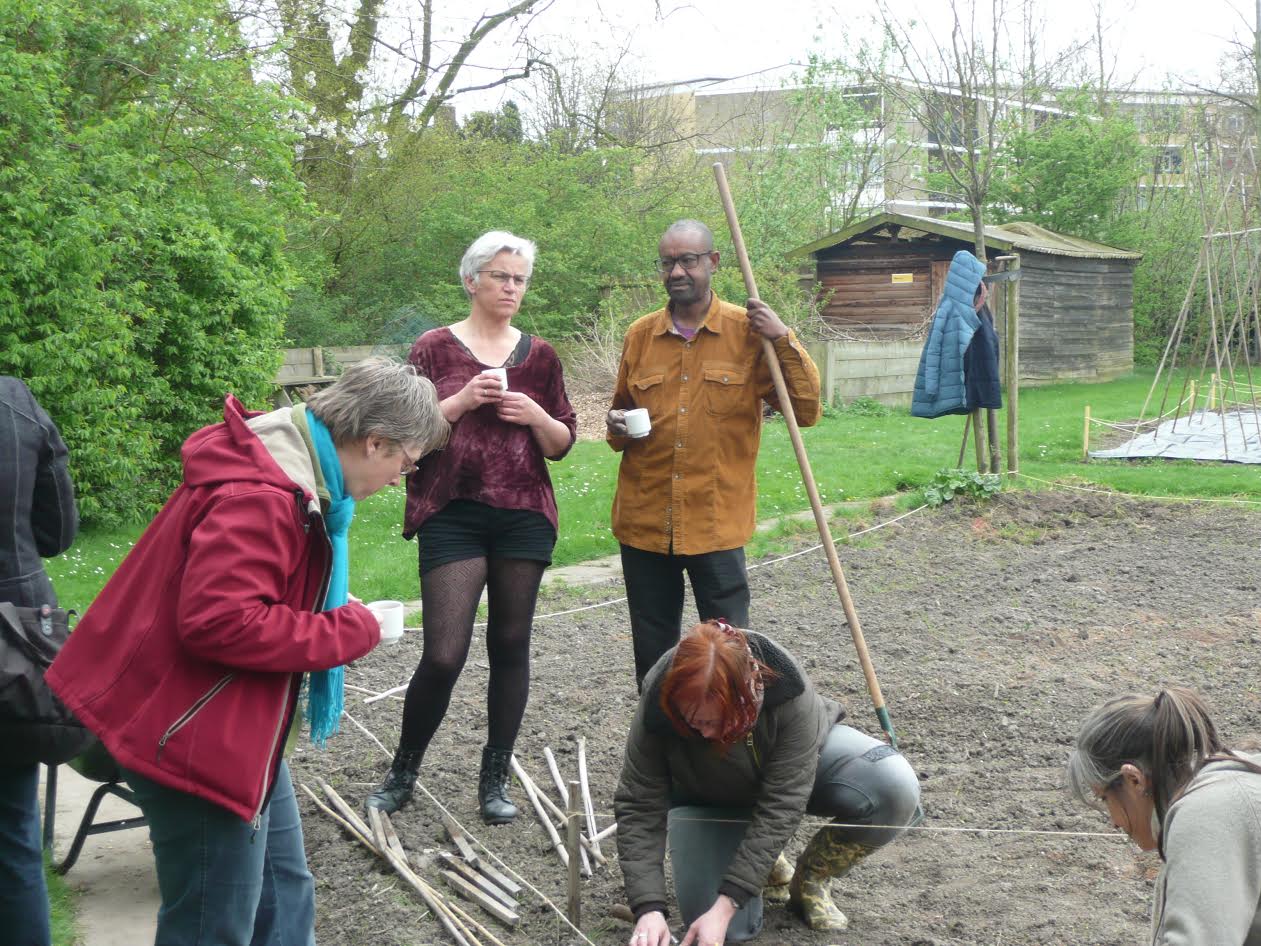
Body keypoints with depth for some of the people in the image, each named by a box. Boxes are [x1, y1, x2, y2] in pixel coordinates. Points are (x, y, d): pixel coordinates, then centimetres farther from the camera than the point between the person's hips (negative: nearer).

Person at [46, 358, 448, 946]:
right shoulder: (260, 498, -26)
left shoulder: (287, 474, 8)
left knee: (284, 896, 19)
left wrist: (338, 609, 3)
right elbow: (218, 622, -32)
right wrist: (350, 632, -21)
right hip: (197, 743, -11)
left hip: (238, 732, 11)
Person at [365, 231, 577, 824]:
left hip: (523, 516, 3)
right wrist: (462, 401, -15)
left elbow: (562, 443, 12)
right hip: (453, 515, -3)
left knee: (510, 646, 7)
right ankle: (402, 772, 13)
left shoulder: (539, 356, 9)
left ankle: (495, 779, 20)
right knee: (444, 655, -9)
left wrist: (536, 416, -8)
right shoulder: (435, 348, 2)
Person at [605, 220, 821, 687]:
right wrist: (618, 426, -2)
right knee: (652, 655, 12)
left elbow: (806, 411, -6)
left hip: (716, 522, -3)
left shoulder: (749, 331, -1)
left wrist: (783, 339, -15)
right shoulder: (640, 335, 7)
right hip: (644, 521, 3)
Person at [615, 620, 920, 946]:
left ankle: (810, 880, -3)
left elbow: (780, 807, -36)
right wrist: (648, 908, -40)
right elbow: (639, 806, -28)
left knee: (895, 788, -30)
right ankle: (761, 857, 17)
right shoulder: (658, 704, -35)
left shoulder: (787, 689, -39)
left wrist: (726, 905, -40)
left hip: (800, 760, 0)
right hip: (711, 796, 1)